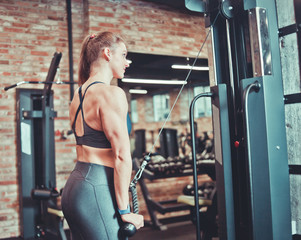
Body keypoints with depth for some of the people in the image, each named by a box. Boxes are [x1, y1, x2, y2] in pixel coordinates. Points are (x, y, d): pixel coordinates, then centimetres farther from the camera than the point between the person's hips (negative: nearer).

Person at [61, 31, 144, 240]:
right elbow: (121, 155, -18)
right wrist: (125, 211, -13)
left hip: (75, 185, 10)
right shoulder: (111, 93, -13)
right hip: (96, 190, -9)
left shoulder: (80, 93, 15)